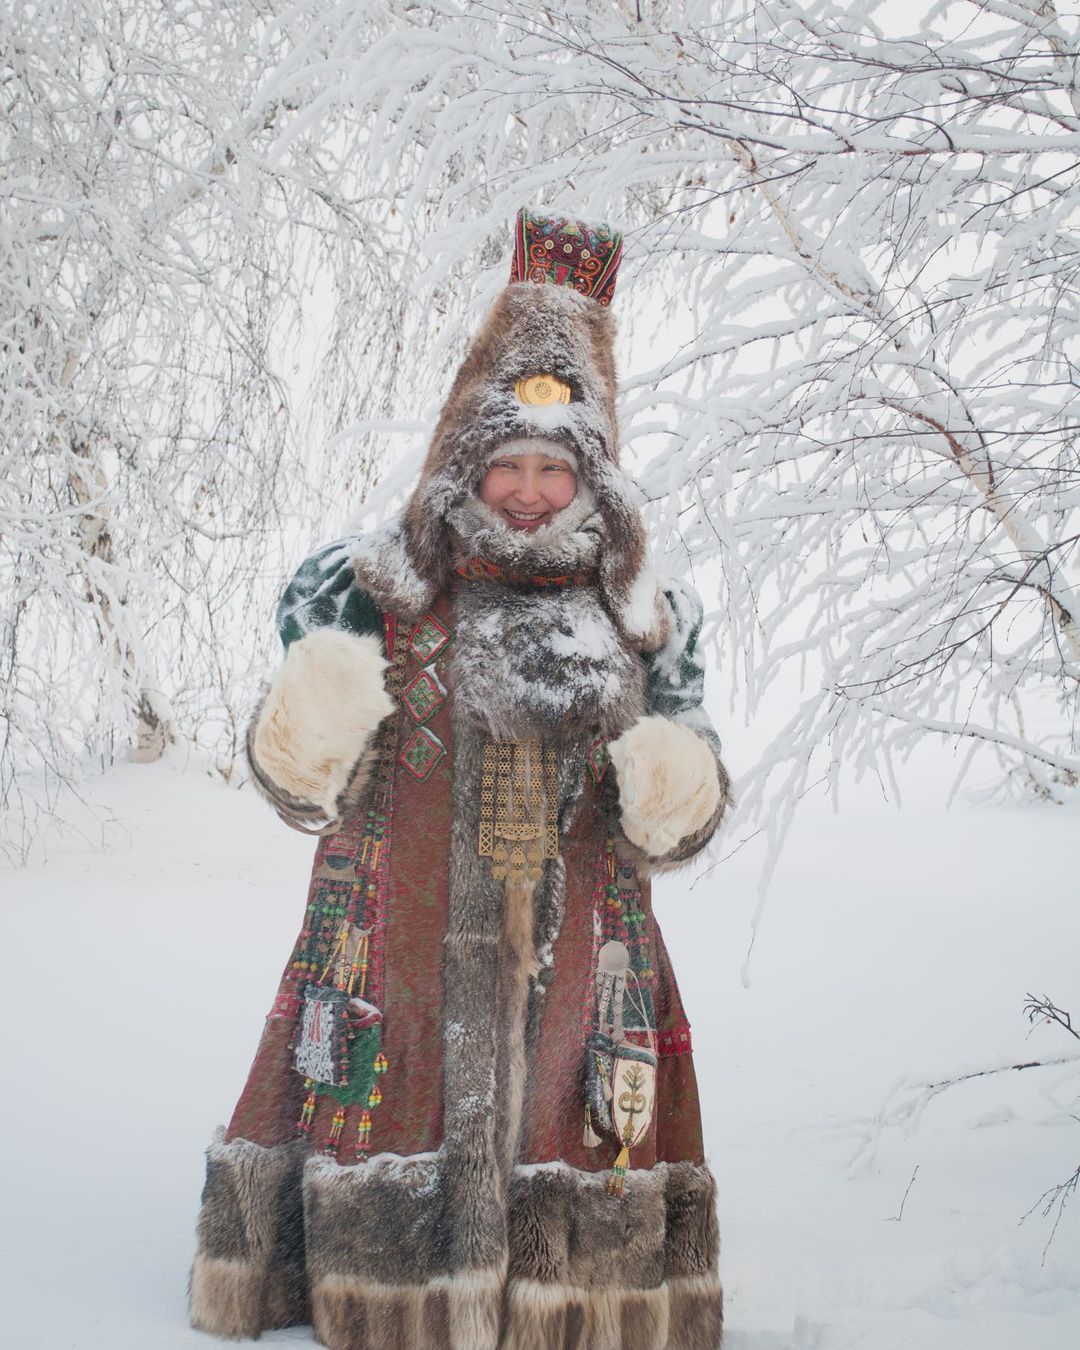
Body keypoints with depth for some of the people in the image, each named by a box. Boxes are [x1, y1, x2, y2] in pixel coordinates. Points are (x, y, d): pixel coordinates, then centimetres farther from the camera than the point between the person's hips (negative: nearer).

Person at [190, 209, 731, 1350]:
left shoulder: (641, 620, 7)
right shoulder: (373, 594, 2)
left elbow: (674, 828, 10)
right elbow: (305, 792, 2)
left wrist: (675, 795, -13)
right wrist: (303, 730, -20)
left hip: (574, 956, 2)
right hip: (401, 949, -1)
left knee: (563, 1127, 1)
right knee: (397, 1118, -3)